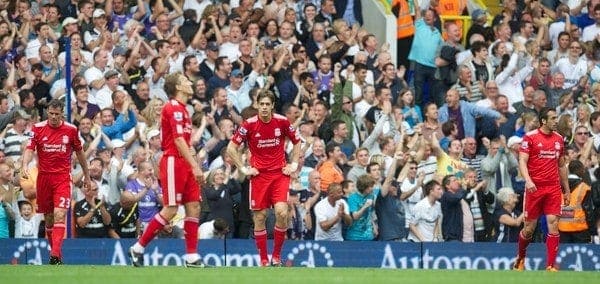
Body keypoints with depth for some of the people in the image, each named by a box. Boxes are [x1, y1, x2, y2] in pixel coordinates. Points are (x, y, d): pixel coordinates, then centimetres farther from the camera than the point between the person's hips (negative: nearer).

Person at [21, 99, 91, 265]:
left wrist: (87, 176, 19)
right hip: (44, 177, 2)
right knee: (48, 217, 8)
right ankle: (55, 251, 22)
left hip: (63, 178, -2)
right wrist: (25, 165, -27)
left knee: (60, 215, -17)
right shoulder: (38, 128, 1)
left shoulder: (71, 130, 1)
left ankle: (55, 255, -25)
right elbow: (30, 149, -7)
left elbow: (79, 153, 13)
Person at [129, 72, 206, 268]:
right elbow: (179, 141, -19)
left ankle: (191, 256, 2)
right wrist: (195, 166, -22)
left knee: (194, 207, 3)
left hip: (184, 164, 9)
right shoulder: (173, 108, -12)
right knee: (170, 210, -9)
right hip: (173, 162, -9)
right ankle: (138, 248, 0)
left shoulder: (181, 109, 18)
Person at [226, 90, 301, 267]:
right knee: (260, 217, -1)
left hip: (280, 174, 0)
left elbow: (297, 142, 16)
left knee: (281, 212, -16)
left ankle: (277, 255, 1)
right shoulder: (250, 124, -6)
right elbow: (231, 148, 0)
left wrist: (294, 164, 7)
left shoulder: (282, 122, -1)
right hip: (259, 174, 0)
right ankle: (263, 259, 8)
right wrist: (244, 169, -4)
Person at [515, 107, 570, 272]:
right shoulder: (530, 137, -3)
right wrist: (528, 180, -26)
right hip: (535, 188, -3)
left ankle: (550, 266, -7)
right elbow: (522, 161, -10)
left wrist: (566, 190, 20)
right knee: (529, 228, 3)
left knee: (553, 225, -8)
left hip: (554, 189, 3)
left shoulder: (558, 139, 12)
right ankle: (520, 258, 29)